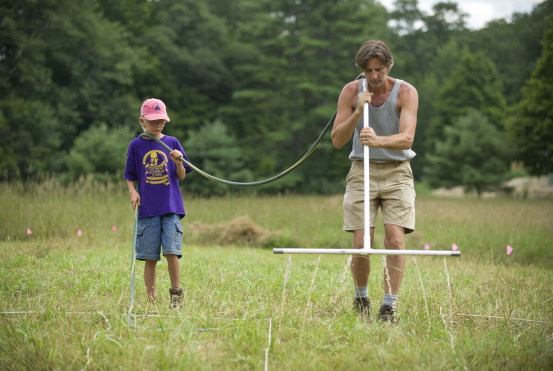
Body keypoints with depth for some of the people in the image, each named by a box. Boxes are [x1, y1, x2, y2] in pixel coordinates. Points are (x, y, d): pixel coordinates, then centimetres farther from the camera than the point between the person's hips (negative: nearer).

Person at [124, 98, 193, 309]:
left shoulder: (172, 143, 8)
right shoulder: (136, 145, 7)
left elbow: (181, 176, 8)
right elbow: (130, 177, 12)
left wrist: (178, 163, -12)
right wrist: (132, 191, -7)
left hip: (171, 207, 0)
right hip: (147, 209, 0)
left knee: (171, 251, -11)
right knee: (150, 257, 1)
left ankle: (177, 294, 4)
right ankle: (151, 299, 9)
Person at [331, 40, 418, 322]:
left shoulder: (406, 92, -10)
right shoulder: (351, 91, -4)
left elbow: (407, 138, -23)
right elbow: (337, 140, -7)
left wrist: (378, 141, -42)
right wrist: (358, 112, -22)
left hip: (396, 172, -1)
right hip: (362, 170, 1)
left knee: (395, 238, -14)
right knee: (361, 242, -8)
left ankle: (389, 307, -6)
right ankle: (361, 300, 17)